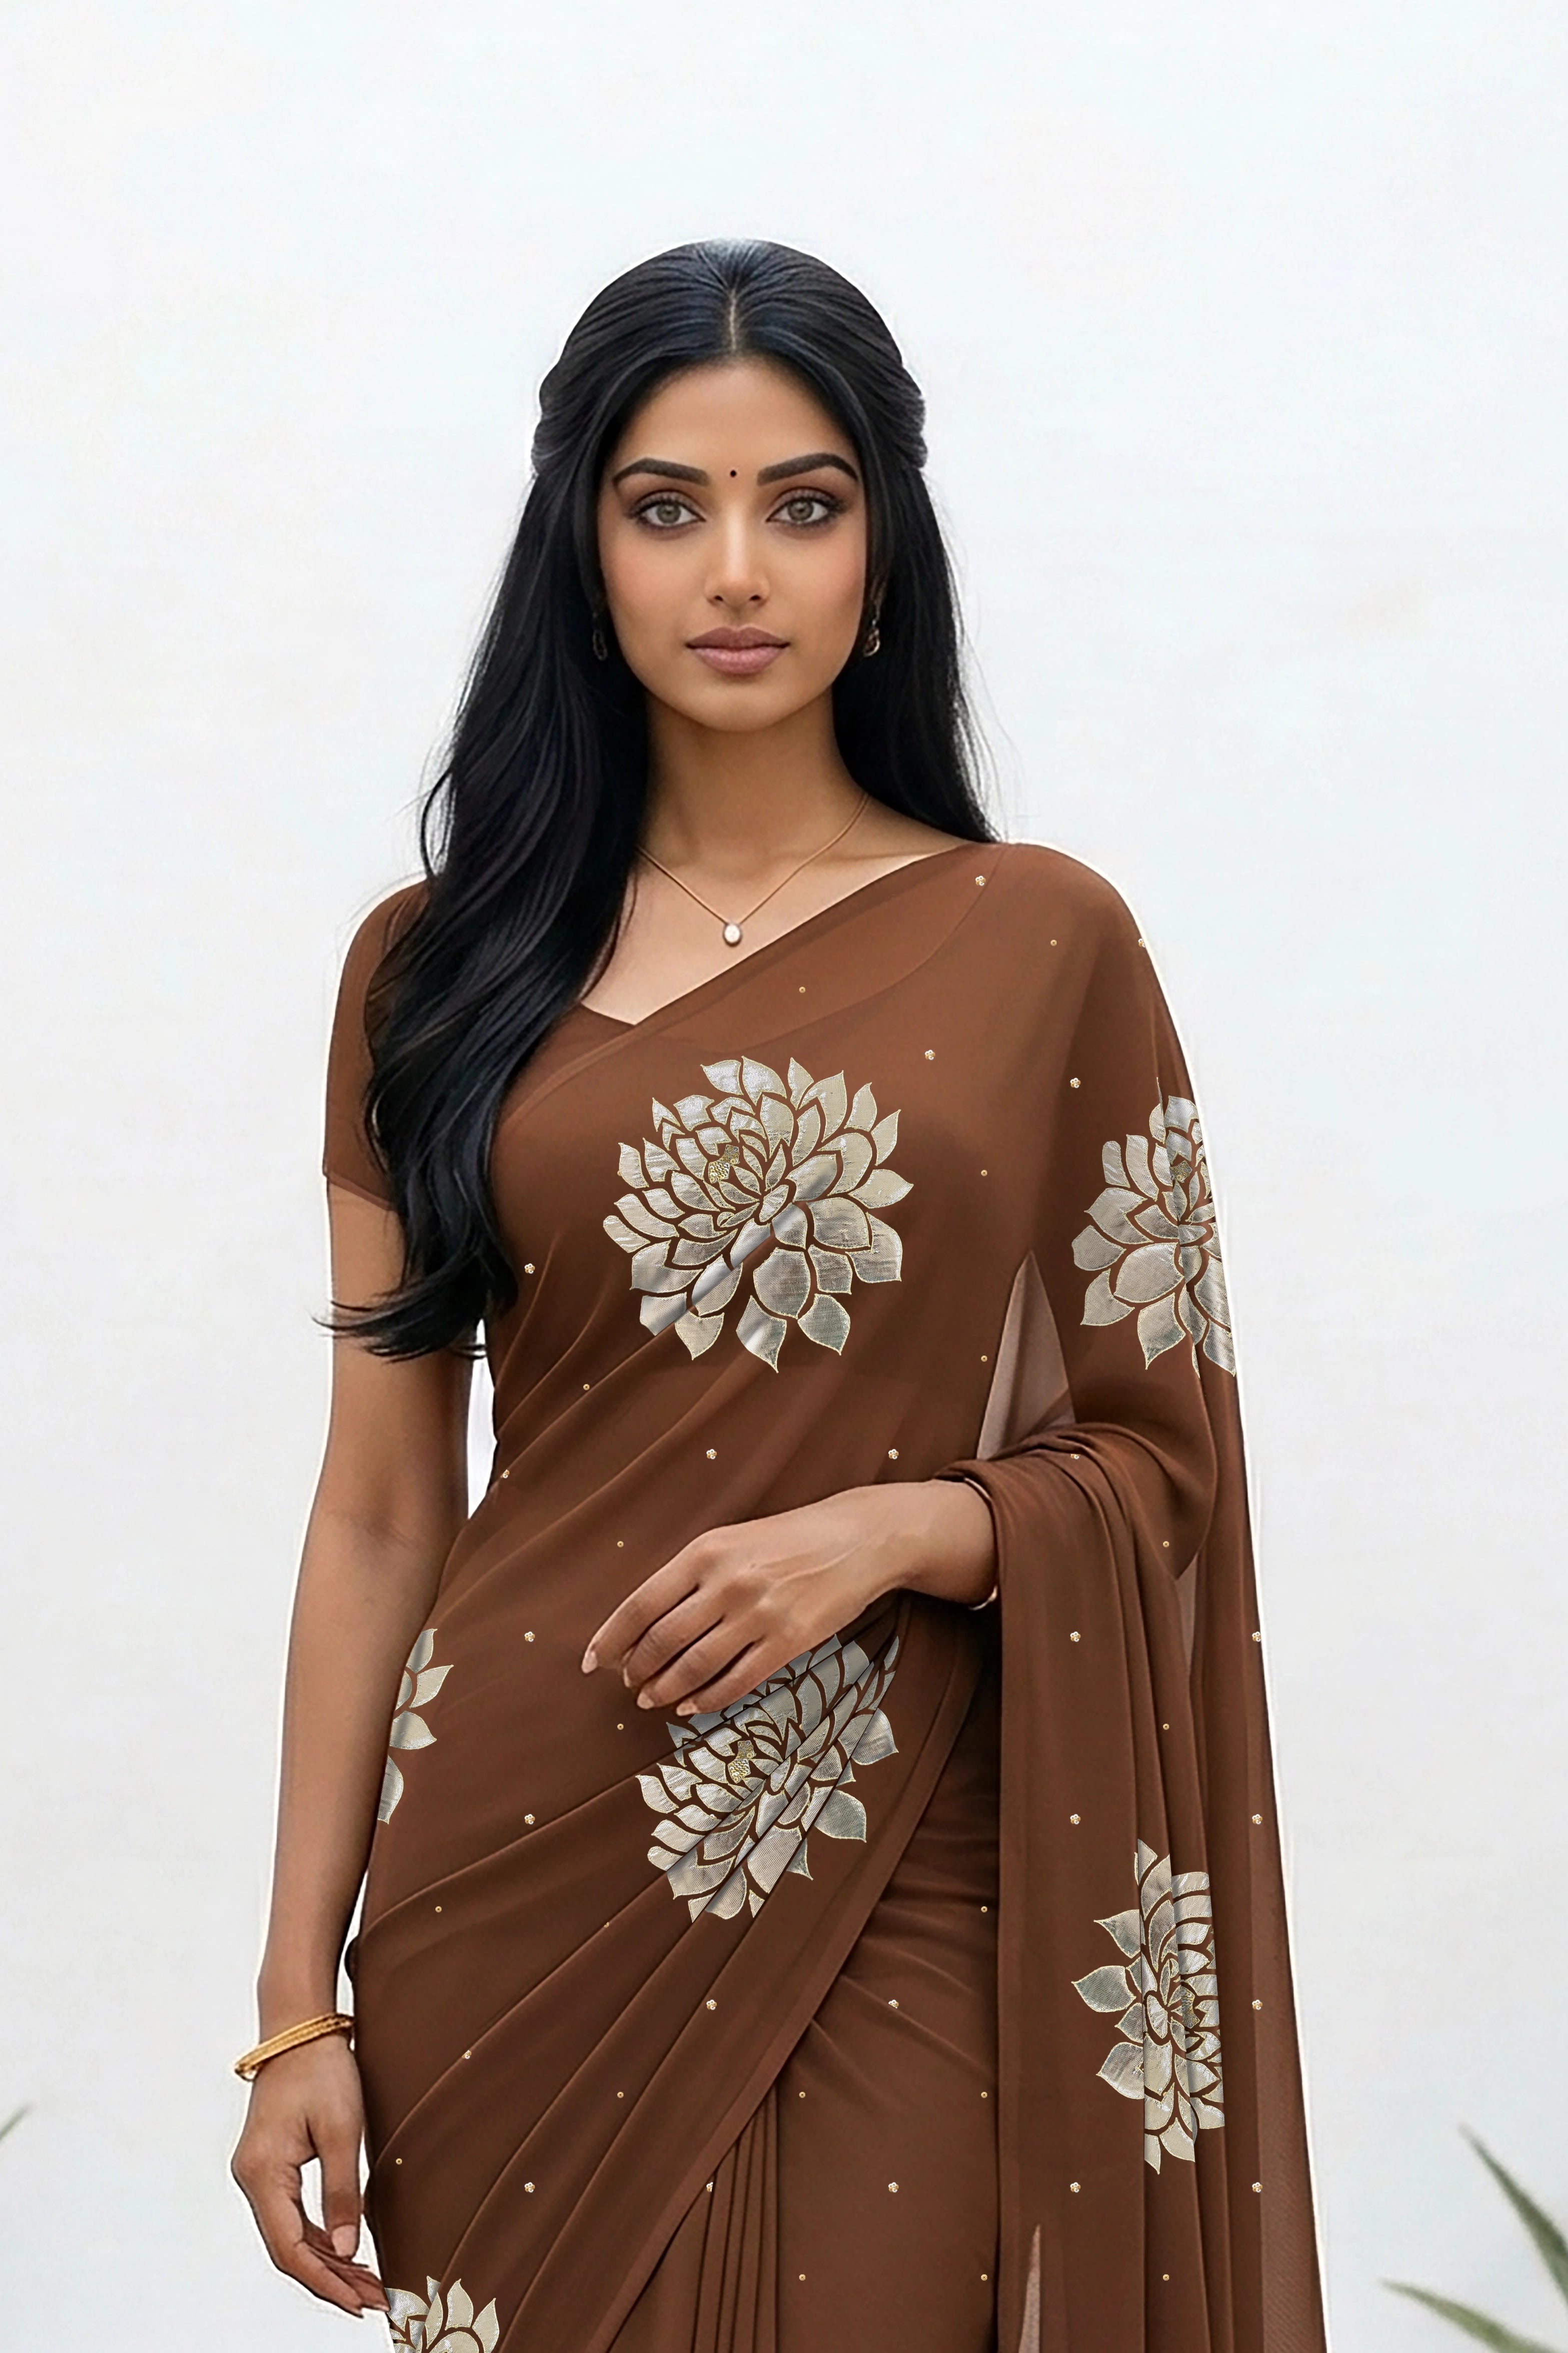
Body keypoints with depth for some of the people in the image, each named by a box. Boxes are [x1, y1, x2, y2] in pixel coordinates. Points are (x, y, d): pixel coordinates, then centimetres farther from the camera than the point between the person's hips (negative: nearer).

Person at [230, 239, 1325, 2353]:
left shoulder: (1041, 944, 0)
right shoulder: (444, 968, 4)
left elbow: (1163, 1460, 4)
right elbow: (379, 1510, 4)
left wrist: (900, 1528, -16)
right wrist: (300, 2000, 1)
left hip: (899, 1922, -1)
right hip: (516, 1900, 1)